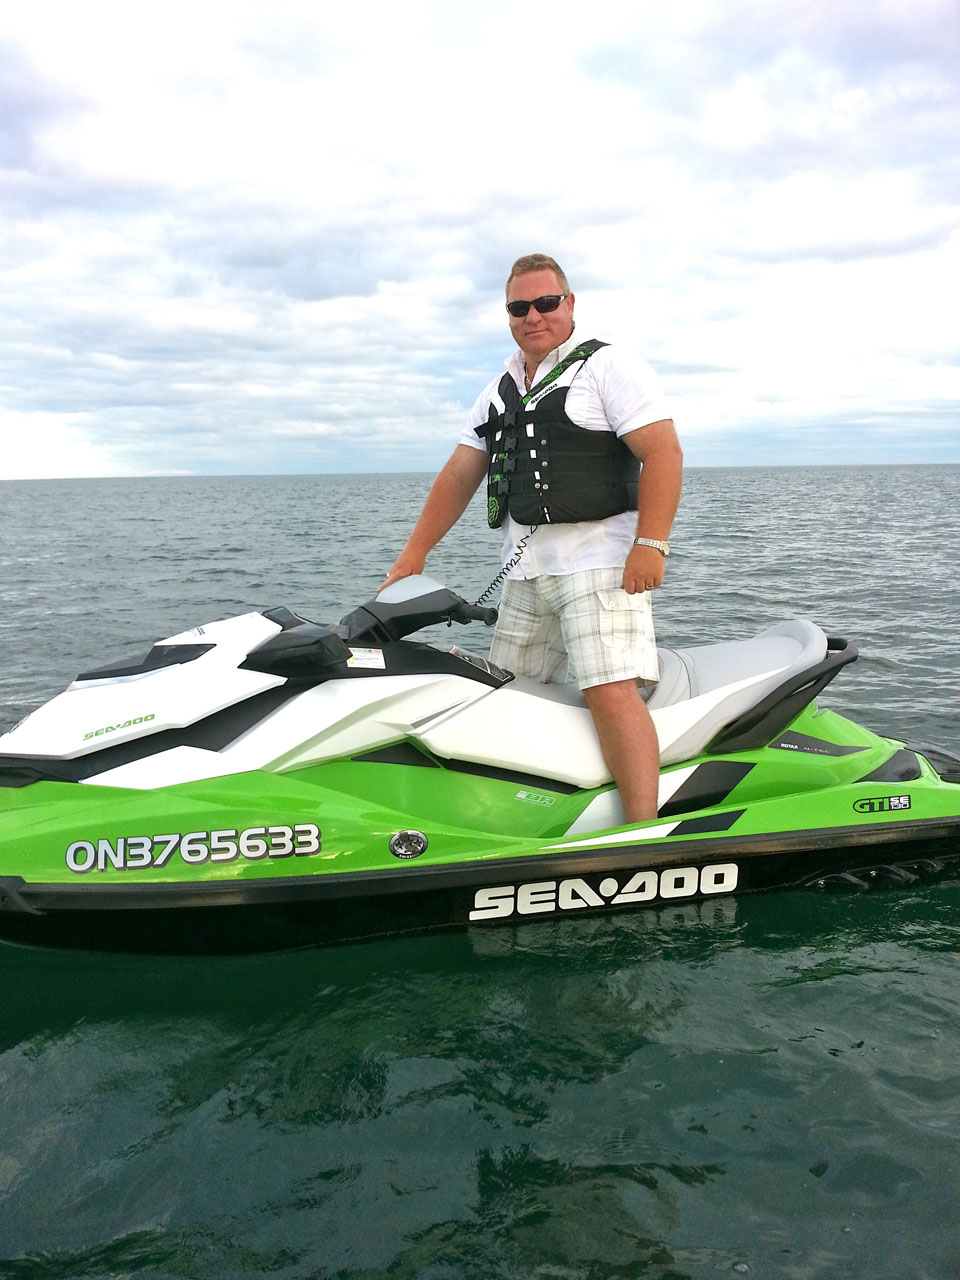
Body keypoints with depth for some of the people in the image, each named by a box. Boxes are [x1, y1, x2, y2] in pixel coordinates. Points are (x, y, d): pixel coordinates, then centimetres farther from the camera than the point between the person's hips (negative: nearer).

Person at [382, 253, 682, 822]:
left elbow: (663, 451, -10)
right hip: (525, 570, 7)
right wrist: (411, 558, 16)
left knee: (612, 692, -18)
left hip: (599, 559, -7)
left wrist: (651, 544, -20)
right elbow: (459, 477, 20)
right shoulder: (500, 391, 21)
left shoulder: (609, 365, 0)